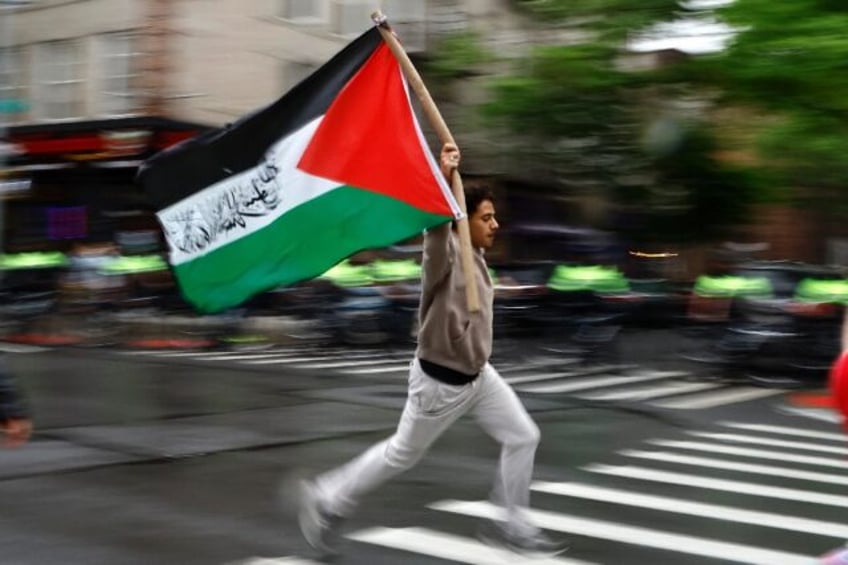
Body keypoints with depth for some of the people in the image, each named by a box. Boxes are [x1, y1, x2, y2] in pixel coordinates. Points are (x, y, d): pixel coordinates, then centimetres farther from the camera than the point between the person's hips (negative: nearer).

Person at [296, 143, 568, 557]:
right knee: (402, 454, 7)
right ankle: (326, 499, 25)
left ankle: (512, 526, 19)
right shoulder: (445, 255, -23)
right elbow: (435, 223, -47)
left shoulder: (476, 256, 4)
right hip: (440, 381, -8)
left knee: (523, 437, 6)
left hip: (477, 376, 8)